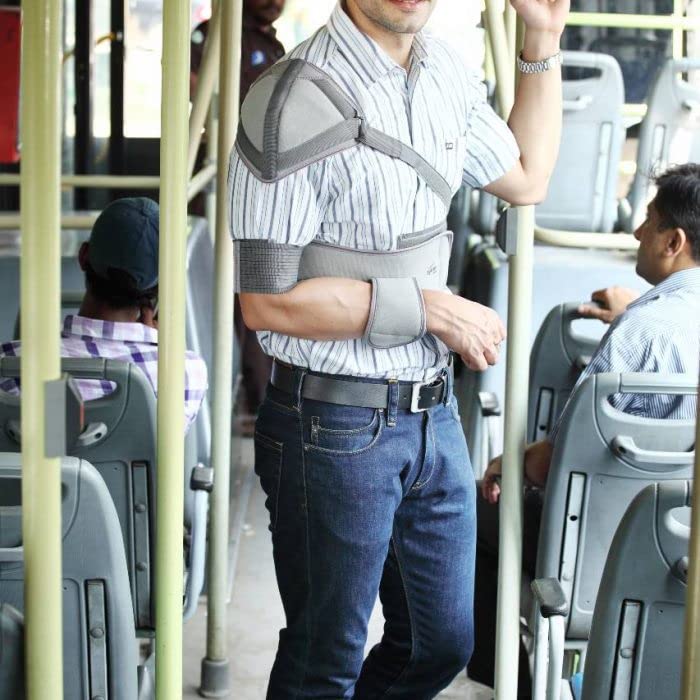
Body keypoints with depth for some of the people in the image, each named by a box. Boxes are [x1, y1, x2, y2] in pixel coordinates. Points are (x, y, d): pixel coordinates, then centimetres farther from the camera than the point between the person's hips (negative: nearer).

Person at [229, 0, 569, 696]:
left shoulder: (444, 71, 5)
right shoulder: (296, 102, -20)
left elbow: (526, 177, 22)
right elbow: (267, 300, -22)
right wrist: (429, 307, -17)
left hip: (433, 413, 7)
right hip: (335, 429, -7)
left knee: (443, 643, 21)